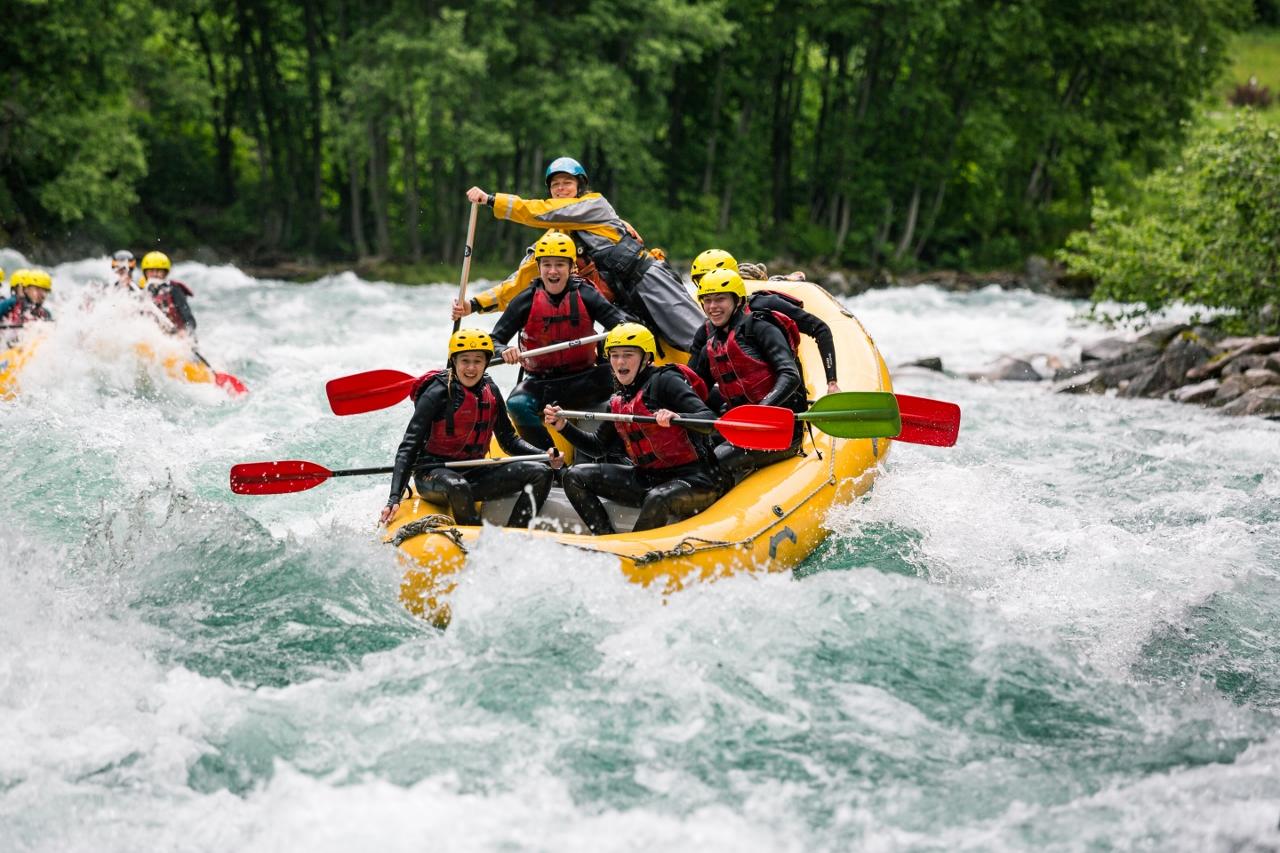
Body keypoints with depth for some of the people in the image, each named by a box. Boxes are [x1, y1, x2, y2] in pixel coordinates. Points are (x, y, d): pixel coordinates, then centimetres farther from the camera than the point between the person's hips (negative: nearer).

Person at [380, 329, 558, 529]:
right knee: (457, 486, -41)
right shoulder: (438, 393, -14)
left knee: (541, 473, -7)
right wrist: (394, 498, -28)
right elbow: (409, 447, -18)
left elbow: (509, 439, 14)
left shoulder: (490, 391, 5)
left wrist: (545, 455, -5)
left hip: (473, 473, 7)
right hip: (433, 473, -6)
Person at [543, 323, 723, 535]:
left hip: (692, 480, -8)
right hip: (647, 479, 8)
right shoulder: (618, 403, 13)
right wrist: (564, 427, 9)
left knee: (657, 499, -40)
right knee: (574, 476, 2)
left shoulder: (664, 381, -9)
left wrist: (675, 418, -39)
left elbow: (709, 420, -19)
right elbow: (599, 446, 23)